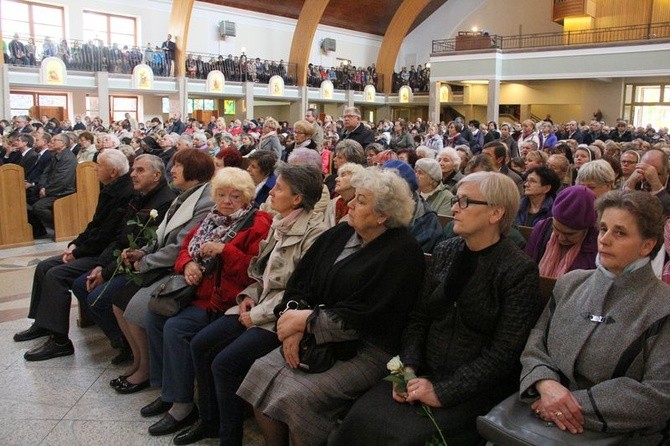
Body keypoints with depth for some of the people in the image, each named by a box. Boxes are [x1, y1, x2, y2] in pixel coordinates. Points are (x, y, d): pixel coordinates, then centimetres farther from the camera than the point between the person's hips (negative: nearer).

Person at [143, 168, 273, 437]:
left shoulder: (257, 225, -10)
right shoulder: (213, 219, 13)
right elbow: (186, 247, 21)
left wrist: (224, 250, -23)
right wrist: (188, 264, -2)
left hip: (222, 300, -9)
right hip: (197, 291, 9)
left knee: (176, 327, -22)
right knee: (154, 316, 1)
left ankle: (183, 405, -8)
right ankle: (167, 390, 13)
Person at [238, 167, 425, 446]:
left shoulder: (402, 253, -14)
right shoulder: (339, 235, 7)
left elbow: (361, 318, -18)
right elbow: (300, 281, 6)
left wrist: (306, 320, -13)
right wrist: (293, 324, -11)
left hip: (367, 350, -7)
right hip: (319, 337, 7)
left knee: (298, 396, -23)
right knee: (261, 372, -10)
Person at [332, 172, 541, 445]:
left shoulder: (520, 271, -11)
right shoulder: (444, 253, 7)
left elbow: (504, 353, -14)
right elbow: (418, 318, 9)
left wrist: (442, 392, -18)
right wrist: (408, 368, -7)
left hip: (476, 390, -4)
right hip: (426, 374, 5)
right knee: (359, 418, -19)